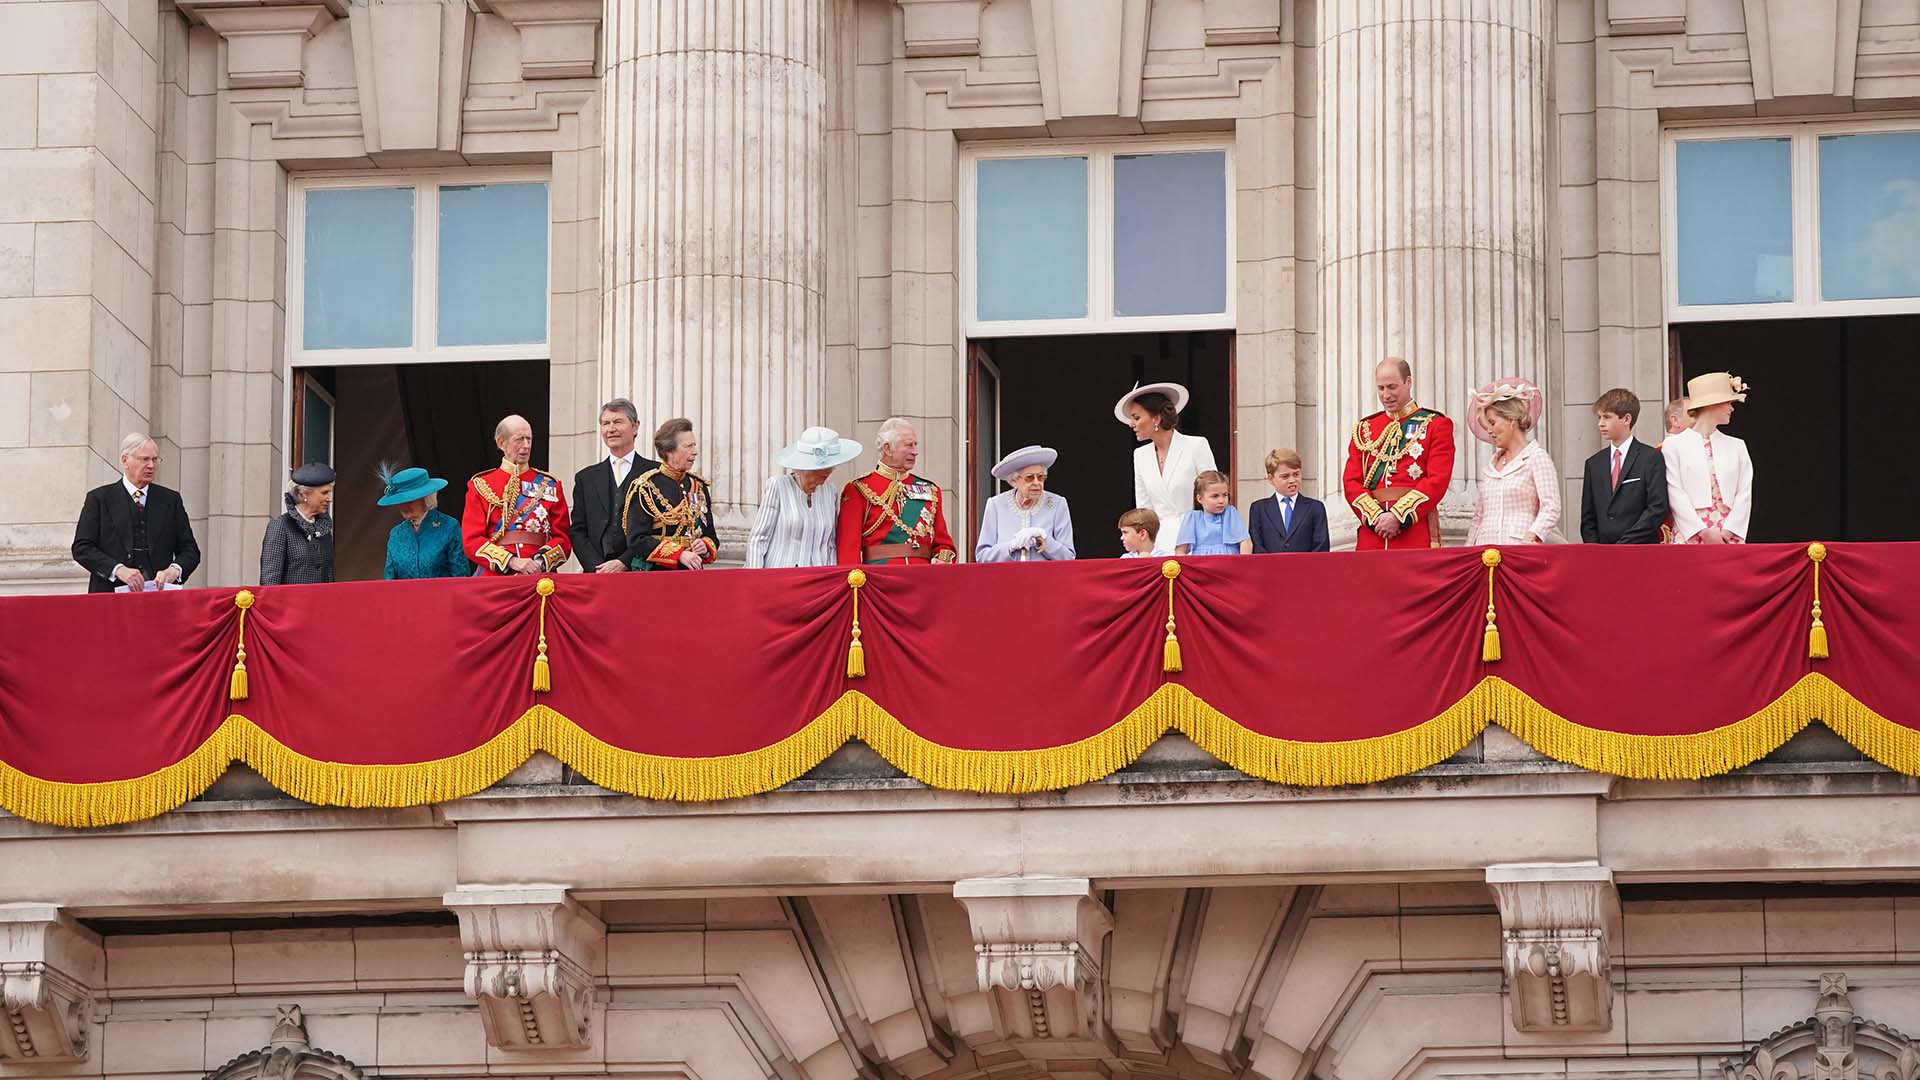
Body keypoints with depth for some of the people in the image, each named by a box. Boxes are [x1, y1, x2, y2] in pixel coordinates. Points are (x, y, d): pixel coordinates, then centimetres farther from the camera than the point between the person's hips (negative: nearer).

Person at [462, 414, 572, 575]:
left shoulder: (550, 485, 12)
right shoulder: (481, 485, 7)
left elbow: (562, 538, 8)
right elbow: (471, 540, -1)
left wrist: (540, 562, -12)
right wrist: (512, 561, -14)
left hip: (541, 578, 1)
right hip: (496, 577, -1)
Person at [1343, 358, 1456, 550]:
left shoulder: (1435, 425, 5)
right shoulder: (1364, 428, 16)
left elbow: (1438, 480, -6)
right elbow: (1351, 481, 8)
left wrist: (1399, 516, -14)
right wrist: (1376, 517, -9)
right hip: (1371, 531, 3)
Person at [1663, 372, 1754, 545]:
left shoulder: (1736, 446, 15)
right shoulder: (1674, 445, 5)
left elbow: (1744, 494, 8)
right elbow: (1675, 496, -3)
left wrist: (1728, 532, -6)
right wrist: (1704, 532, -11)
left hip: (1729, 536, 3)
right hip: (1691, 535, -3)